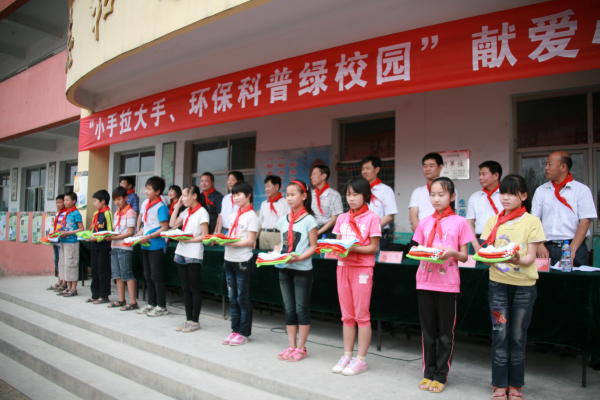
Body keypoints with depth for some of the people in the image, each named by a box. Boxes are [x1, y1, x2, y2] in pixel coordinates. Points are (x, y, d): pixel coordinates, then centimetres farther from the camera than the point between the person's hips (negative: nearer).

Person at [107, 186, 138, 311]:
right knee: (118, 275, 12)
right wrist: (108, 236, -1)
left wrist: (114, 237, -18)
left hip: (125, 247, -8)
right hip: (115, 247, 8)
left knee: (127, 275, -6)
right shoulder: (116, 213, 16)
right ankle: (121, 300, 21)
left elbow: (130, 232, -14)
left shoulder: (130, 212, -9)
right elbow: (115, 230, 18)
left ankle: (133, 302, -2)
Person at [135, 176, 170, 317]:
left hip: (156, 245, -8)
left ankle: (161, 307, 8)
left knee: (156, 276, -2)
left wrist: (148, 237, -19)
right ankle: (151, 304, 26)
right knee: (148, 276, 15)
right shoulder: (145, 203, 8)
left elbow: (164, 228, -18)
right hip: (145, 245, 8)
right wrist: (139, 232, 9)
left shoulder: (161, 207, -15)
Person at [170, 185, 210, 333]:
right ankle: (188, 320, 19)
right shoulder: (185, 211, 13)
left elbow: (204, 236, -11)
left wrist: (188, 240, -17)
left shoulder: (202, 212, -8)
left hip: (194, 255, -7)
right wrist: (177, 206, 10)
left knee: (194, 289, 1)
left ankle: (195, 321, 10)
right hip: (181, 253, 7)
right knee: (185, 288, 11)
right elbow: (172, 224, 12)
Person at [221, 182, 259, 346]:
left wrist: (230, 243, -19)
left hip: (243, 261, -7)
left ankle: (243, 332, 10)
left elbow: (250, 242, -13)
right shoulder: (235, 214, 15)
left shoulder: (251, 216, -8)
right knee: (232, 298, 11)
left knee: (242, 298, 1)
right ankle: (235, 329, 20)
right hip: (229, 259, 7)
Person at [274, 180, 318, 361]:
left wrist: (299, 257, -21)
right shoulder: (283, 219, 10)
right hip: (284, 269, 6)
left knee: (301, 309, 1)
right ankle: (291, 346, 20)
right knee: (289, 309, 11)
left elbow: (313, 246, -7)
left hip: (302, 270, -5)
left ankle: (301, 348, 12)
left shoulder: (308, 220, -6)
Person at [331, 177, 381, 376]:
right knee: (347, 315, 11)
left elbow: (373, 248, -8)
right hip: (343, 266, 5)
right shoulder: (342, 218, 10)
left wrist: (353, 248, -21)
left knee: (361, 315, 1)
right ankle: (347, 356, 21)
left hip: (362, 268, -5)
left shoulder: (372, 218, -5)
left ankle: (361, 359, 11)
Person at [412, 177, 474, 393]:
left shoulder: (459, 222, -1)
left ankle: (441, 376, 19)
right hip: (425, 282, 3)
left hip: (448, 284, -3)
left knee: (445, 332, 7)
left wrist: (452, 252, -20)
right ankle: (428, 373, 23)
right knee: (428, 330, 11)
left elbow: (464, 256, 0)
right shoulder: (425, 222, 8)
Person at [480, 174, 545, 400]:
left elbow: (530, 258, -7)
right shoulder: (493, 221, 5)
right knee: (499, 334, 3)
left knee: (518, 335, 6)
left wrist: (517, 259, -28)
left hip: (524, 284, -1)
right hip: (498, 282, 2)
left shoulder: (532, 221, -2)